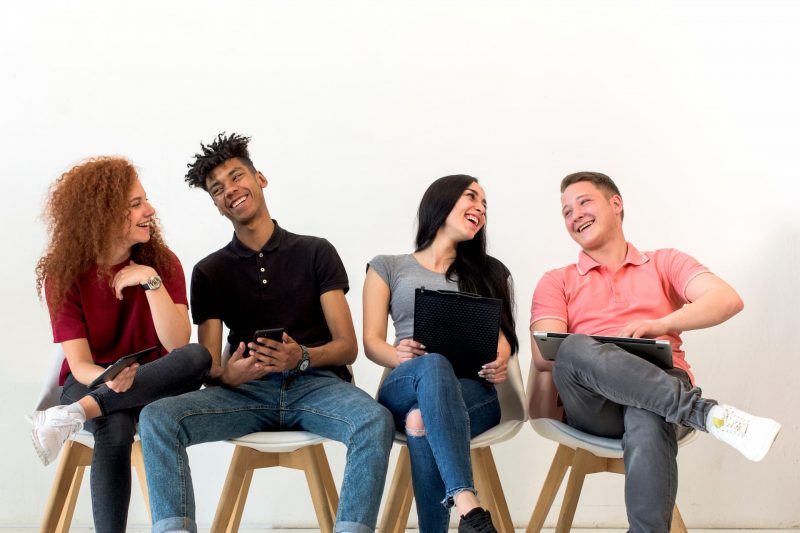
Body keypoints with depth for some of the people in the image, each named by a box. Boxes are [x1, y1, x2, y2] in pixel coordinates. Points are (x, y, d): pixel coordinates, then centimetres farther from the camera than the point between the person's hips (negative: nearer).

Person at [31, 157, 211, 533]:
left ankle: (76, 414, -33)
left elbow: (177, 345, -16)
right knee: (114, 429, -38)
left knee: (198, 357, -32)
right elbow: (80, 365, -13)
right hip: (91, 383, -2)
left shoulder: (162, 262, -6)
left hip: (153, 383, 2)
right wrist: (110, 379, -36)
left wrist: (151, 281, -26)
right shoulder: (64, 274, -9)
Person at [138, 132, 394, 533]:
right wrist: (230, 374, -18)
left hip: (315, 383, -1)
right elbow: (208, 368, 8)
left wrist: (301, 357, -18)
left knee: (375, 420, -34)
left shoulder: (315, 253, 10)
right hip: (245, 390, 2)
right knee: (157, 417, -26)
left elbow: (347, 347, 4)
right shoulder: (208, 272, 15)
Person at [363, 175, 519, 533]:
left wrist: (499, 364, -13)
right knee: (434, 366, -40)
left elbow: (502, 337, 13)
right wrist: (399, 357, -15)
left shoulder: (491, 272, 24)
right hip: (405, 388, -1)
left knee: (422, 420, -38)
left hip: (473, 392, 1)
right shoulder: (387, 267, 19)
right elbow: (371, 341, 9)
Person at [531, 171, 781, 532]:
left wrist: (662, 324, -15)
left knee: (647, 423, -39)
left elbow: (728, 300, 2)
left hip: (662, 394, 0)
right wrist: (597, 357, -16)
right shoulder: (557, 282, 22)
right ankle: (710, 414, -40)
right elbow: (544, 356, 4)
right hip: (595, 404, 1)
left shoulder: (664, 263, 22)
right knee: (575, 349, -34)